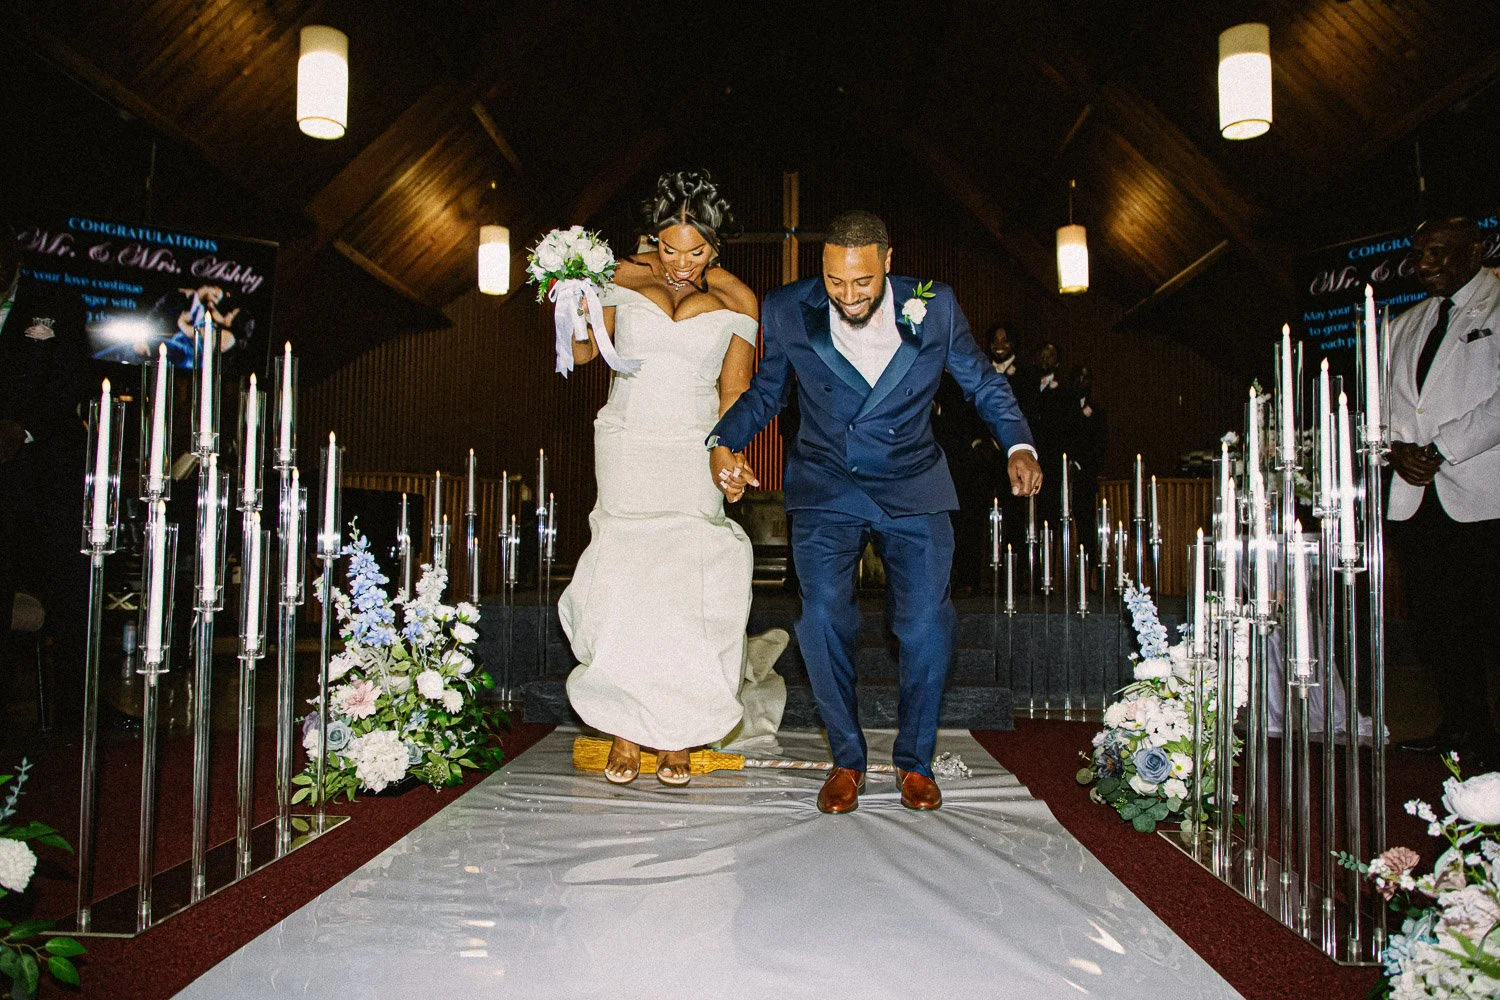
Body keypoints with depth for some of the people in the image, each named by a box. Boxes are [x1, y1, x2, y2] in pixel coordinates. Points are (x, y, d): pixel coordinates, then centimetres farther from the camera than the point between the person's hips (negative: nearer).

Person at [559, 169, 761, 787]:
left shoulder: (737, 300, 6)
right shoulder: (626, 277, 7)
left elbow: (734, 390, 7)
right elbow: (585, 352, 10)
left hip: (693, 452, 0)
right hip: (625, 446, 1)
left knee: (685, 579, -7)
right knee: (625, 575, -5)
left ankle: (676, 735, 6)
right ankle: (624, 731, 7)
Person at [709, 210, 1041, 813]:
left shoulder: (934, 307, -4)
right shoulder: (788, 312, -4)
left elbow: (983, 384, 8)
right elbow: (764, 392, 10)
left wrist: (1019, 446, -8)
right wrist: (723, 442, -7)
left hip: (913, 489, 0)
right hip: (826, 490, 0)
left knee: (927, 623, -10)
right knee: (823, 617, -16)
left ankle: (914, 761, 14)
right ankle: (847, 759, 7)